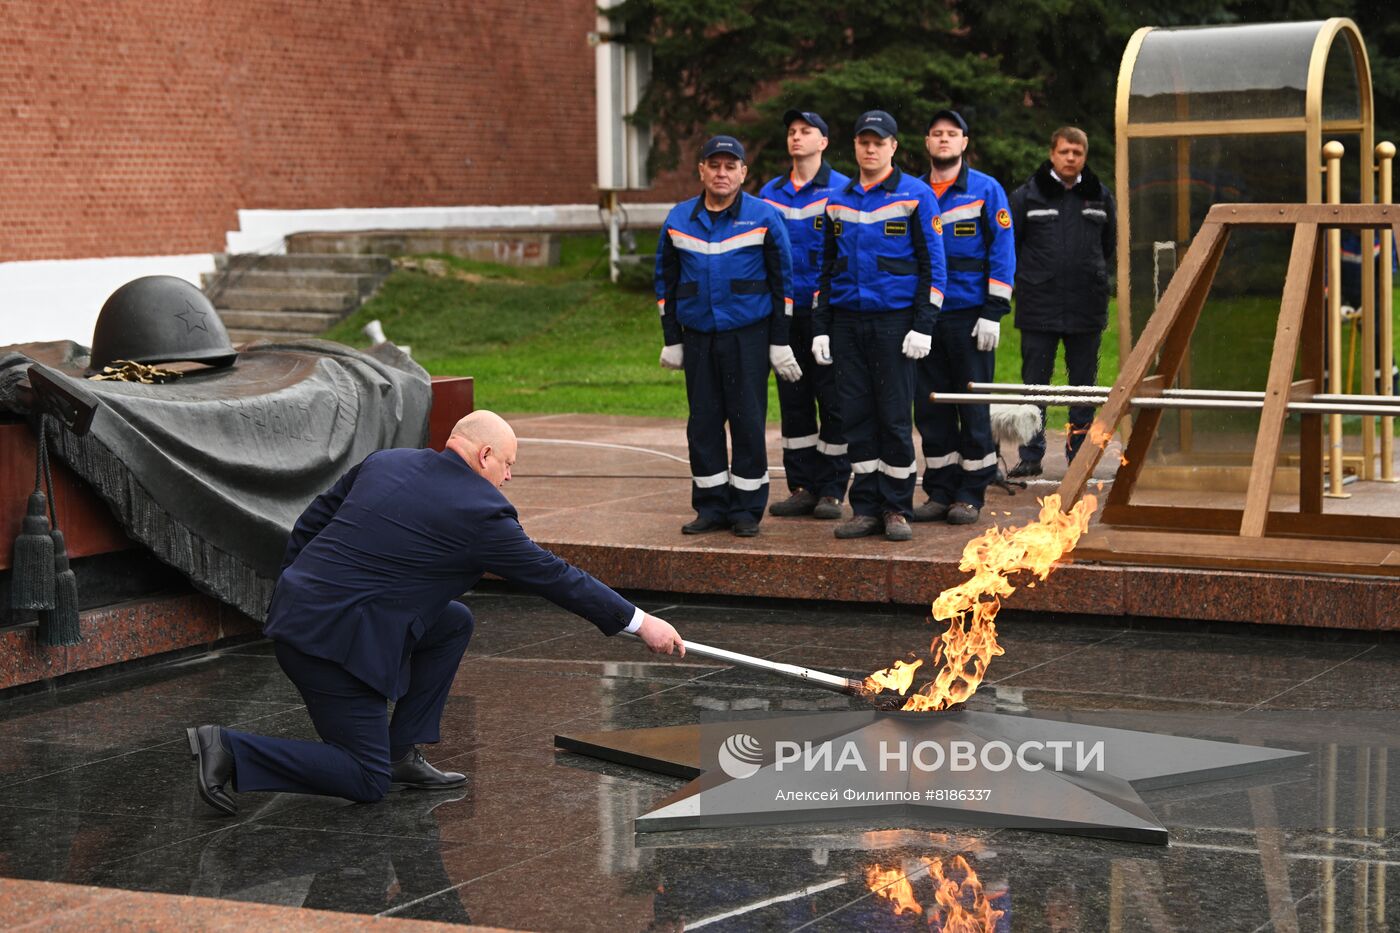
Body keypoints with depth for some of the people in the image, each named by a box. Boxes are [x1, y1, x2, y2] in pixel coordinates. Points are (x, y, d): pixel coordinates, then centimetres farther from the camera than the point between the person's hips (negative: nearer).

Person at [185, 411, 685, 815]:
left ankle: (402, 751, 19)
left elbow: (309, 522, 15)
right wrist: (638, 622, 7)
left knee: (454, 622, 17)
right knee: (367, 782, 2)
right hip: (332, 638, -9)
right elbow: (552, 575, -2)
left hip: (295, 608, 9)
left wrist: (294, 592, 25)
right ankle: (230, 750, -6)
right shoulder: (480, 511, -9)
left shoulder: (385, 461, 11)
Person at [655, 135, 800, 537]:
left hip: (748, 336, -3)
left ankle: (747, 509, 7)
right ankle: (711, 506, 14)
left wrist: (780, 342, -3)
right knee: (702, 422, 5)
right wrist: (671, 341, 10)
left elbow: (782, 280, 1)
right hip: (697, 336, 3)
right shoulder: (678, 220, 7)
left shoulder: (763, 217, -1)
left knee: (748, 420, -2)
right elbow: (665, 281, 13)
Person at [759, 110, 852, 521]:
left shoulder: (842, 190, -2)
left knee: (832, 398, -2)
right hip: (785, 312, 5)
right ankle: (802, 487, 15)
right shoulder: (771, 193, 12)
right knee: (793, 399, 8)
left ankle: (831, 490, 5)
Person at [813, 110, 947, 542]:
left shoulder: (915, 196, -1)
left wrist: (922, 327, -11)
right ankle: (866, 508, 10)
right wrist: (820, 328, 10)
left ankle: (896, 509, 6)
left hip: (894, 320, -4)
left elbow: (933, 265, -3)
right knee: (857, 416, 4)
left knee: (895, 416, -2)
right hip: (847, 322, 4)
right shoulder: (838, 202, 13)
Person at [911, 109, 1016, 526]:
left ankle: (971, 494, 7)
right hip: (924, 316, 4)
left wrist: (992, 313, -11)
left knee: (973, 404, 1)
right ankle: (940, 491, 13)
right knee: (930, 405, 5)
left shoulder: (986, 191, 0)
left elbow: (1002, 254, -4)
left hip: (969, 315, -4)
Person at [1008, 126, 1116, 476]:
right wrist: (1027, 278, 3)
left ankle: (1080, 454, 15)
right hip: (1039, 308, -2)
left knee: (1084, 385, 7)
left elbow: (1109, 246, 20)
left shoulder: (1100, 197, 7)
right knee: (1034, 384, 1)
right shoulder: (1027, 196, -1)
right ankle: (1031, 455, 8)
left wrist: (1095, 277, 14)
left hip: (1087, 309, 2)